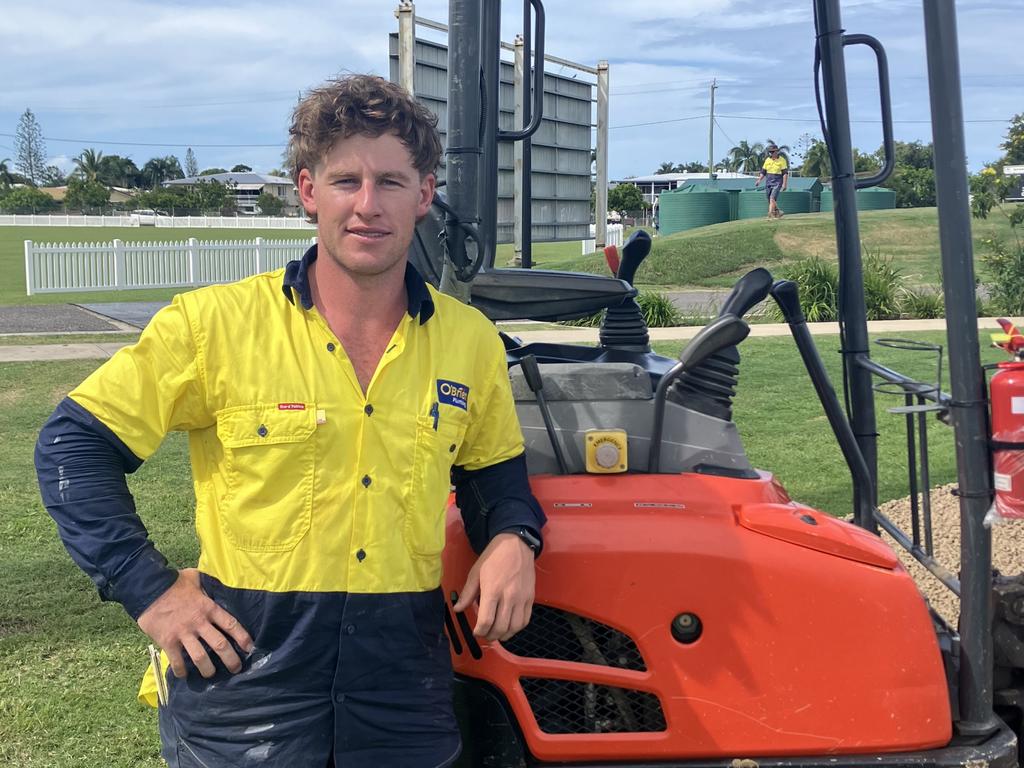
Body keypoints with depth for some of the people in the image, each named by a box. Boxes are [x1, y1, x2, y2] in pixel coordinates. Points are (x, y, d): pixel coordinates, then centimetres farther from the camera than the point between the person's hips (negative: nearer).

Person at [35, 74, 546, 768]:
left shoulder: (471, 342, 2)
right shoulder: (215, 323, -9)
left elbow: (495, 471, 17)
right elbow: (74, 445, -4)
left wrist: (513, 538, -4)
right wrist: (149, 588, -10)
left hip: (404, 692, 3)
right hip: (244, 678, -3)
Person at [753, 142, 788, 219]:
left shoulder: (782, 160, -5)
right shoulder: (767, 160, 9)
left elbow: (785, 173, -7)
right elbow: (763, 172, 15)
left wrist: (784, 184, -14)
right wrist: (759, 180, 1)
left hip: (777, 182, -6)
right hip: (768, 182, 6)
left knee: (772, 198, -21)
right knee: (770, 200, 8)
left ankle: (770, 214, -27)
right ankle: (778, 211, 27)